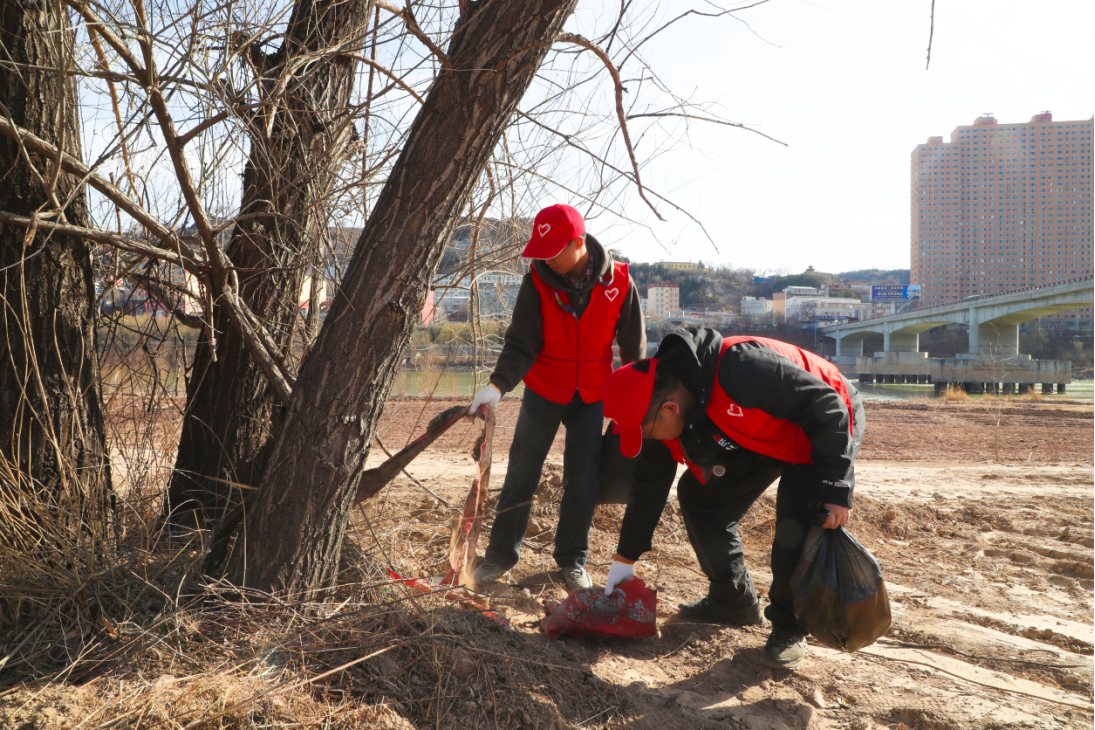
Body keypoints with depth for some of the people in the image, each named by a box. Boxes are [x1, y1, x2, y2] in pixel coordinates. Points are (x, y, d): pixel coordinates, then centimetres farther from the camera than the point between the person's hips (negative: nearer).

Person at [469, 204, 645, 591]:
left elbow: (633, 346, -1)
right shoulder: (538, 279, -14)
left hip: (591, 394, 0)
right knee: (522, 472, 3)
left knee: (583, 478, 1)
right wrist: (498, 384, -32)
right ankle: (501, 553, 18)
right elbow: (521, 342, -16)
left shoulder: (618, 282, -13)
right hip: (544, 389, 0)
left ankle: (572, 559, 19)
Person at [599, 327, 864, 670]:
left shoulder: (740, 368, -42)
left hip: (824, 429, -7)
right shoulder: (659, 415, -16)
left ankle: (789, 627, -3)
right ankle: (734, 601, 15)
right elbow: (649, 487, -3)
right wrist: (624, 560, 3)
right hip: (759, 435, 7)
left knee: (798, 518, -25)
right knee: (698, 494, -1)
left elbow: (828, 409, -33)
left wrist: (836, 490, -31)